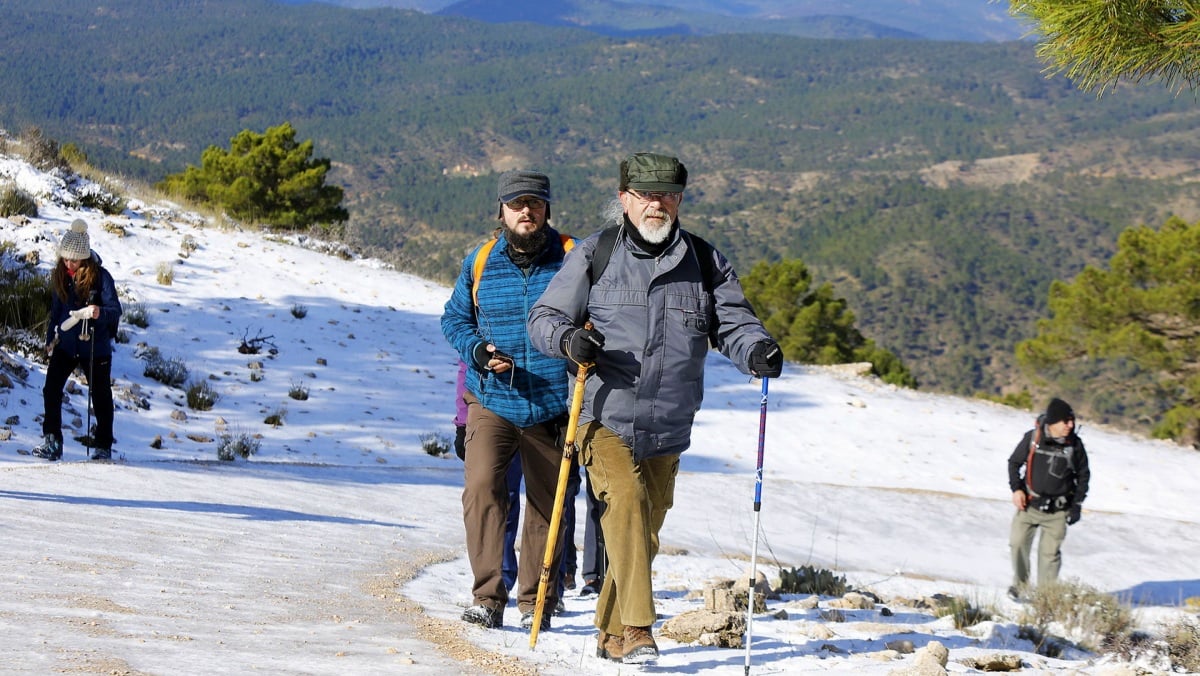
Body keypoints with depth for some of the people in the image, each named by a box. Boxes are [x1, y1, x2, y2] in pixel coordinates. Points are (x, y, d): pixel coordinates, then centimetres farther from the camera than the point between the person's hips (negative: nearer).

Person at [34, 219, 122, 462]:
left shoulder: (100, 277, -12)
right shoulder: (60, 276, 3)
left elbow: (115, 309, -19)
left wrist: (100, 313, -40)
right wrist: (50, 337, 18)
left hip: (95, 347, -4)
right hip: (65, 344, 4)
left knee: (100, 397, 6)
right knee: (51, 389, -11)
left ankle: (103, 447, 19)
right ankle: (51, 442, -6)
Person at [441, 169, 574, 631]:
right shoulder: (479, 264, 3)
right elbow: (454, 318, 13)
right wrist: (477, 351, -6)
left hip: (552, 407, 0)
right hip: (492, 402, 0)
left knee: (546, 506, 9)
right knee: (482, 487, -19)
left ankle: (536, 601, 23)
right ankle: (488, 596, -13)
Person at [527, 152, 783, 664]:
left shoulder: (704, 262, 9)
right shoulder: (594, 255, 3)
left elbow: (732, 322, 6)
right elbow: (544, 317, 5)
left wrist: (756, 350, -17)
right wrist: (567, 338, -19)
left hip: (667, 430, 3)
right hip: (605, 418, -3)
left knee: (646, 534, 10)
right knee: (625, 503, -24)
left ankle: (613, 635, 25)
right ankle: (636, 628, -26)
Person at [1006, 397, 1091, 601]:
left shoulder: (1075, 444, -5)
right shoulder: (1033, 438, -9)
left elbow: (1083, 475, 8)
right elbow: (1014, 463, 5)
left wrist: (1077, 504, 3)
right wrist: (1016, 488, -6)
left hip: (1058, 510, 0)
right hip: (1029, 505, 0)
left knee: (1050, 552, 0)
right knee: (1018, 543, -3)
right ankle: (1020, 584, 19)